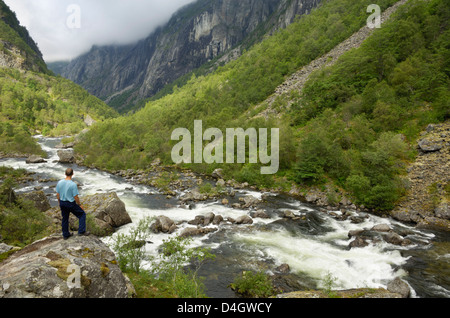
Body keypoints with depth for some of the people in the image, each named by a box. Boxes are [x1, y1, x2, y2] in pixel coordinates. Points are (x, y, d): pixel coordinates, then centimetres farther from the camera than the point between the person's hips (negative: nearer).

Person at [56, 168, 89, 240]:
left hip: (62, 203, 6)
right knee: (82, 214, 10)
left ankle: (65, 234, 32)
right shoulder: (73, 184, -23)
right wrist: (79, 205, -3)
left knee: (65, 218, 20)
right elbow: (76, 197, -18)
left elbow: (57, 194, 5)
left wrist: (60, 203, 20)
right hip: (71, 204, -6)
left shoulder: (59, 183, -5)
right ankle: (81, 231, 7)